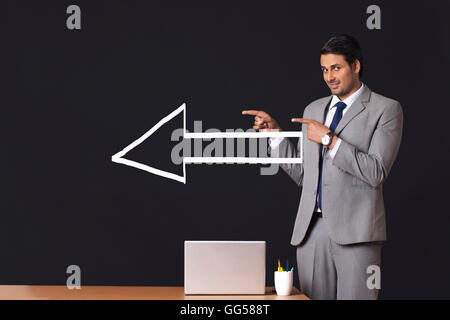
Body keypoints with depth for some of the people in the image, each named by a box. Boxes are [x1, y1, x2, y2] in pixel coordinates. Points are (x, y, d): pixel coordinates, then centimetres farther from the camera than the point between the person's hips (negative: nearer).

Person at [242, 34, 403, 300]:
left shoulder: (386, 109, 1)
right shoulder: (314, 109, 18)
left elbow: (376, 173, -10)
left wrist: (330, 140, -14)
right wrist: (275, 132, 9)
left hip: (354, 231, -5)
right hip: (312, 228, 5)